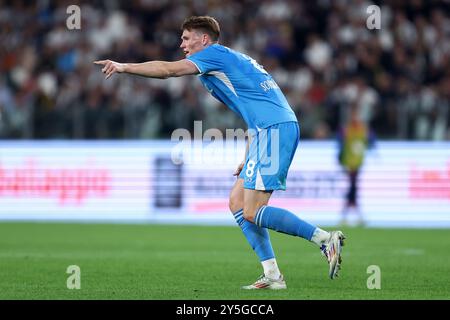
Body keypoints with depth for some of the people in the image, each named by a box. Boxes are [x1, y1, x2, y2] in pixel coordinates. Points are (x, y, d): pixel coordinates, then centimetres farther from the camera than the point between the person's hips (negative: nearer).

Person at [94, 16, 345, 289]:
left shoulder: (216, 54, -1)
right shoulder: (234, 59, 27)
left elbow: (167, 70, -10)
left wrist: (123, 67, -3)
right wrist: (248, 158, 27)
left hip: (275, 130, -10)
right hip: (274, 128, 10)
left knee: (252, 213, -12)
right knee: (238, 201, 9)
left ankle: (326, 239, -12)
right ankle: (272, 276, 4)